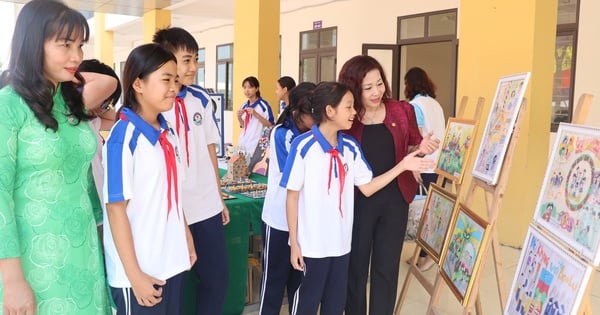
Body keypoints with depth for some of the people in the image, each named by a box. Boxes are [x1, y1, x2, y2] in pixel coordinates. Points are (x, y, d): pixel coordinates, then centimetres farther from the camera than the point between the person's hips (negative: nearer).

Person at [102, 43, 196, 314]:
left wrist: (187, 238, 15)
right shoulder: (124, 137, -16)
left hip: (172, 263, 7)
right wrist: (134, 275, -17)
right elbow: (116, 209, -16)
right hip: (140, 271, -7)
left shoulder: (168, 133, 5)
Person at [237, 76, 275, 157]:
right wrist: (239, 117, 1)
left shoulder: (263, 105, -7)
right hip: (243, 144, 6)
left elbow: (271, 125, -9)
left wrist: (256, 114, -17)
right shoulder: (244, 106, 11)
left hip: (257, 145, -6)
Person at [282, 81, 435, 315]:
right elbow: (292, 196, -10)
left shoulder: (351, 147, 2)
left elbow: (367, 188, 7)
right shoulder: (303, 146, -15)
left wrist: (402, 166, 0)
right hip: (311, 244, -5)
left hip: (341, 242, 5)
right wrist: (294, 242, -10)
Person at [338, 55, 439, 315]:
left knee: (387, 268, 12)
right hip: (358, 201, -2)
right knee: (355, 267, 12)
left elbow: (411, 150, 10)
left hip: (395, 199, 2)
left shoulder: (403, 111, -2)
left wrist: (422, 149, -11)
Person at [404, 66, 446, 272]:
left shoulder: (415, 105, -8)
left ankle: (426, 254, 4)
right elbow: (439, 134, 12)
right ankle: (426, 252, 17)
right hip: (439, 164, 7)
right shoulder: (435, 104, 13)